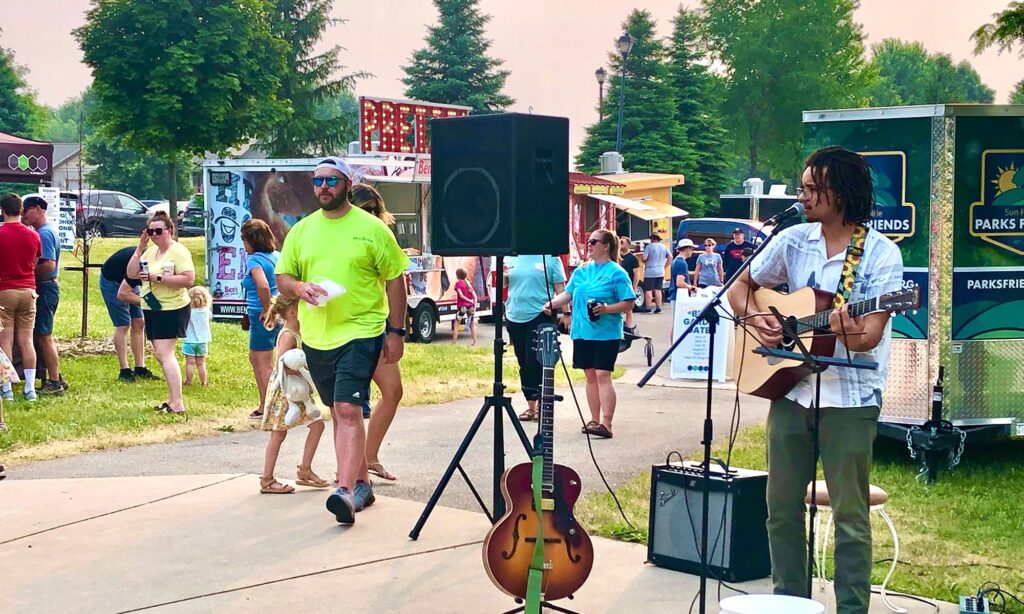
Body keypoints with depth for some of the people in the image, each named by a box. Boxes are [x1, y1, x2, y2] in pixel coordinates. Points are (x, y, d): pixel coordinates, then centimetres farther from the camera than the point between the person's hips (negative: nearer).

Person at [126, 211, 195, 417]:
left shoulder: (178, 251, -13)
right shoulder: (150, 251, 11)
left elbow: (189, 279, -24)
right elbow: (131, 273, 6)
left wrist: (157, 278, -24)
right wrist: (139, 249, -4)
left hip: (172, 309, -9)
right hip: (152, 309, 9)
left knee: (164, 354, -16)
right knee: (162, 355, 14)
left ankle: (177, 404, -18)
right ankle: (172, 399, 22)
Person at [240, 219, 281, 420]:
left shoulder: (254, 260, -16)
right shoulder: (277, 256, 8)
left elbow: (263, 285, -33)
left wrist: (266, 309, -19)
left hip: (262, 317, -9)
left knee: (264, 364, 1)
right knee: (254, 358, 21)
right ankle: (264, 405, 26)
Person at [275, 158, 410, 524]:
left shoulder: (371, 228, -3)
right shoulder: (301, 230, 10)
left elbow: (395, 280, 0)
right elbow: (282, 277, 12)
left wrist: (396, 332, -3)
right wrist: (299, 287, -12)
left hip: (359, 332, -5)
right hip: (315, 337, 5)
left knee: (348, 410, -17)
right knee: (338, 411, 13)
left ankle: (346, 491, -23)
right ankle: (361, 481, 26)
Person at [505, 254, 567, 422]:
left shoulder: (551, 258, -1)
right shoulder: (512, 257, 10)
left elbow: (560, 288, -1)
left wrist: (566, 313, -6)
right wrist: (503, 276, -7)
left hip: (540, 315, -5)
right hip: (515, 316, 5)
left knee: (534, 361, -11)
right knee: (524, 363, 10)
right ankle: (531, 406, 18)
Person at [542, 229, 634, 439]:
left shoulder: (616, 273, -6)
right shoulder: (582, 270, 12)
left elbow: (628, 303, -8)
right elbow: (568, 293, 13)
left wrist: (607, 309, -22)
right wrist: (552, 303, -5)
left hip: (606, 333, -6)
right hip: (583, 332, 6)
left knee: (602, 375, -11)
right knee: (590, 375, 11)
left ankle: (606, 423, -13)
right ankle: (594, 420, 20)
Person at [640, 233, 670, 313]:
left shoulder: (649, 246, -10)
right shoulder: (664, 247, 8)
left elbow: (644, 258, -15)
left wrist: (641, 258, 6)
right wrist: (664, 265, 17)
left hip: (650, 272, -6)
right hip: (660, 272, 6)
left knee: (648, 290, -3)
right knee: (658, 290, 11)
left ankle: (648, 307, -5)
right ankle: (658, 307, 9)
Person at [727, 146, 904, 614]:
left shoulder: (881, 254, -9)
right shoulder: (793, 241, 5)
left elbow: (870, 336, -16)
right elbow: (740, 288, 16)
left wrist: (853, 335, -38)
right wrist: (755, 320, -4)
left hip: (849, 396, -5)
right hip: (790, 386, 5)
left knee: (850, 513, 0)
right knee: (781, 504, 10)